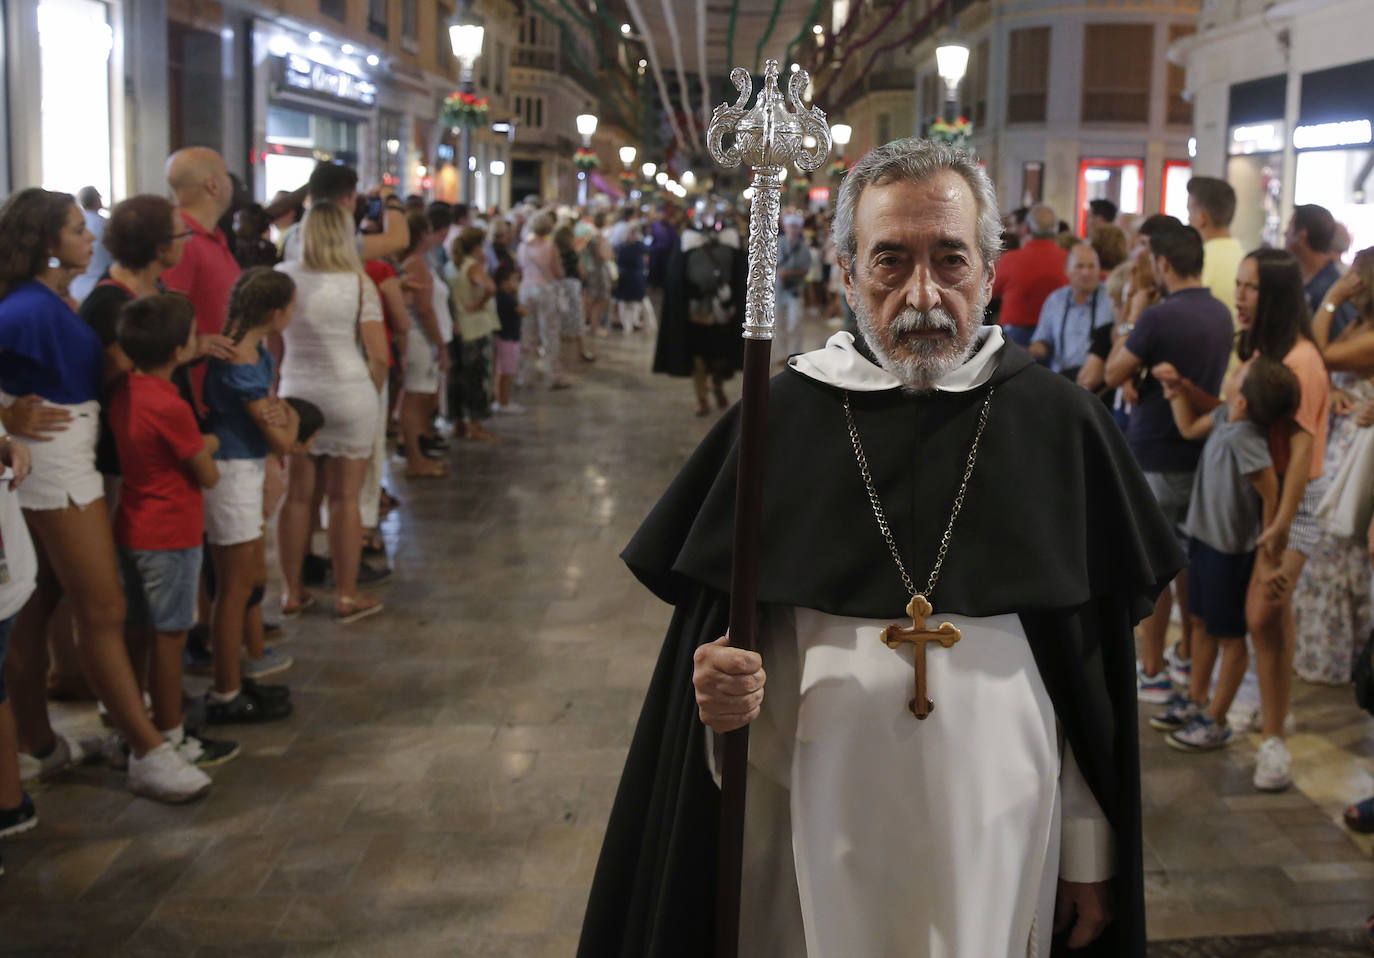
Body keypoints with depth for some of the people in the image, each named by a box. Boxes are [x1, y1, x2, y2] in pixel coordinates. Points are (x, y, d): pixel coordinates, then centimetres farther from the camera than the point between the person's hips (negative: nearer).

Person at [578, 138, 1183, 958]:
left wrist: (1092, 853, 1)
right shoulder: (785, 417, -3)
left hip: (994, 835, 0)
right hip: (814, 830, 0)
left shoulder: (1058, 422, -4)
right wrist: (720, 683, -18)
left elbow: (1097, 664, -1)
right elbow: (710, 627, 4)